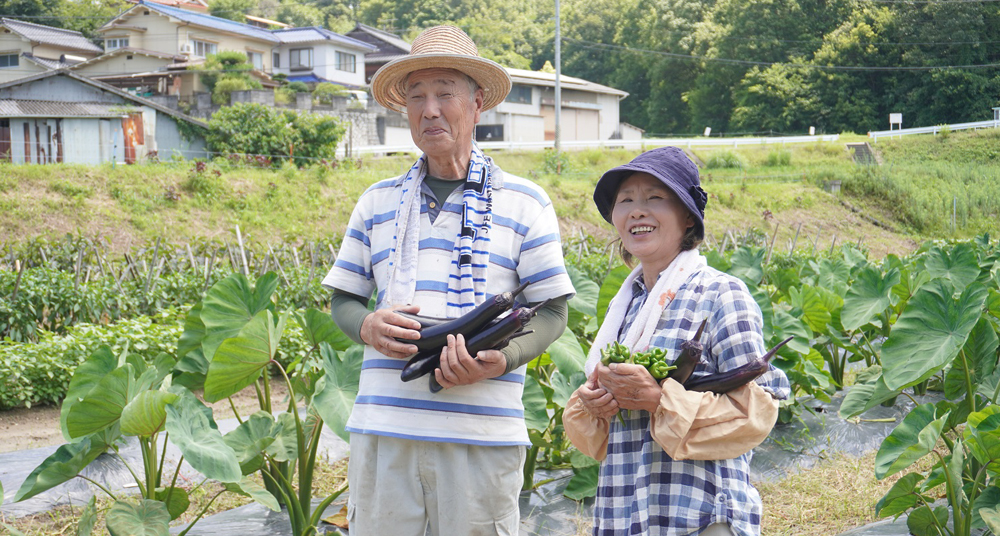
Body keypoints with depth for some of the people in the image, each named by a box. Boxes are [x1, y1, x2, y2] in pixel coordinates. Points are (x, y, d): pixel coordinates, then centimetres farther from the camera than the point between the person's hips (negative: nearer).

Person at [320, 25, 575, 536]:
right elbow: (343, 298, 17)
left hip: (483, 435, -2)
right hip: (383, 430, 2)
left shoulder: (524, 202, 6)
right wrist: (368, 327, -6)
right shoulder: (377, 202, 14)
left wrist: (503, 360, -14)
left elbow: (552, 311, 5)